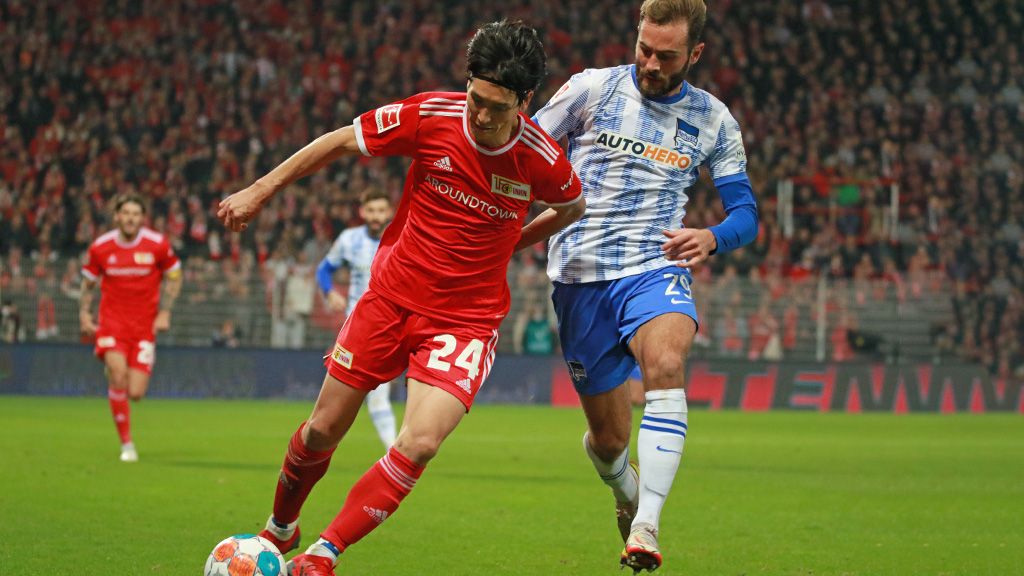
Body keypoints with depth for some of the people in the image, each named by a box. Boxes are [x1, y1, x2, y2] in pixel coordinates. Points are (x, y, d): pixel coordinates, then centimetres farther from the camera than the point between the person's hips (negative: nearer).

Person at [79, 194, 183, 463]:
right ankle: (126, 443, -13)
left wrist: (165, 312, -1)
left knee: (135, 393, -6)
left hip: (145, 326, 0)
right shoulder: (100, 247, -2)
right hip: (112, 322, 0)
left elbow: (174, 277, 9)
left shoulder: (157, 245, -5)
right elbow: (87, 283, 12)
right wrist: (84, 313, 0)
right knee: (118, 373, -25)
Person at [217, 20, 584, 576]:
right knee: (323, 428, 8)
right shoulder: (430, 116, -15)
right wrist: (260, 191, 3)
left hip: (465, 316, -1)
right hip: (392, 294, 2)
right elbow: (341, 141, 0)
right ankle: (279, 528, 37)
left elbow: (572, 207, 11)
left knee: (420, 442, -21)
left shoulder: (542, 160, -14)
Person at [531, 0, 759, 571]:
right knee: (609, 436, 4)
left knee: (666, 364, -34)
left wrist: (712, 238, -14)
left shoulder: (713, 120, 6)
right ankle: (627, 492, 43)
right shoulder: (592, 89, 1)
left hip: (655, 270, 0)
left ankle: (645, 529, -41)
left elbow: (746, 211, 9)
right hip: (581, 274, 0)